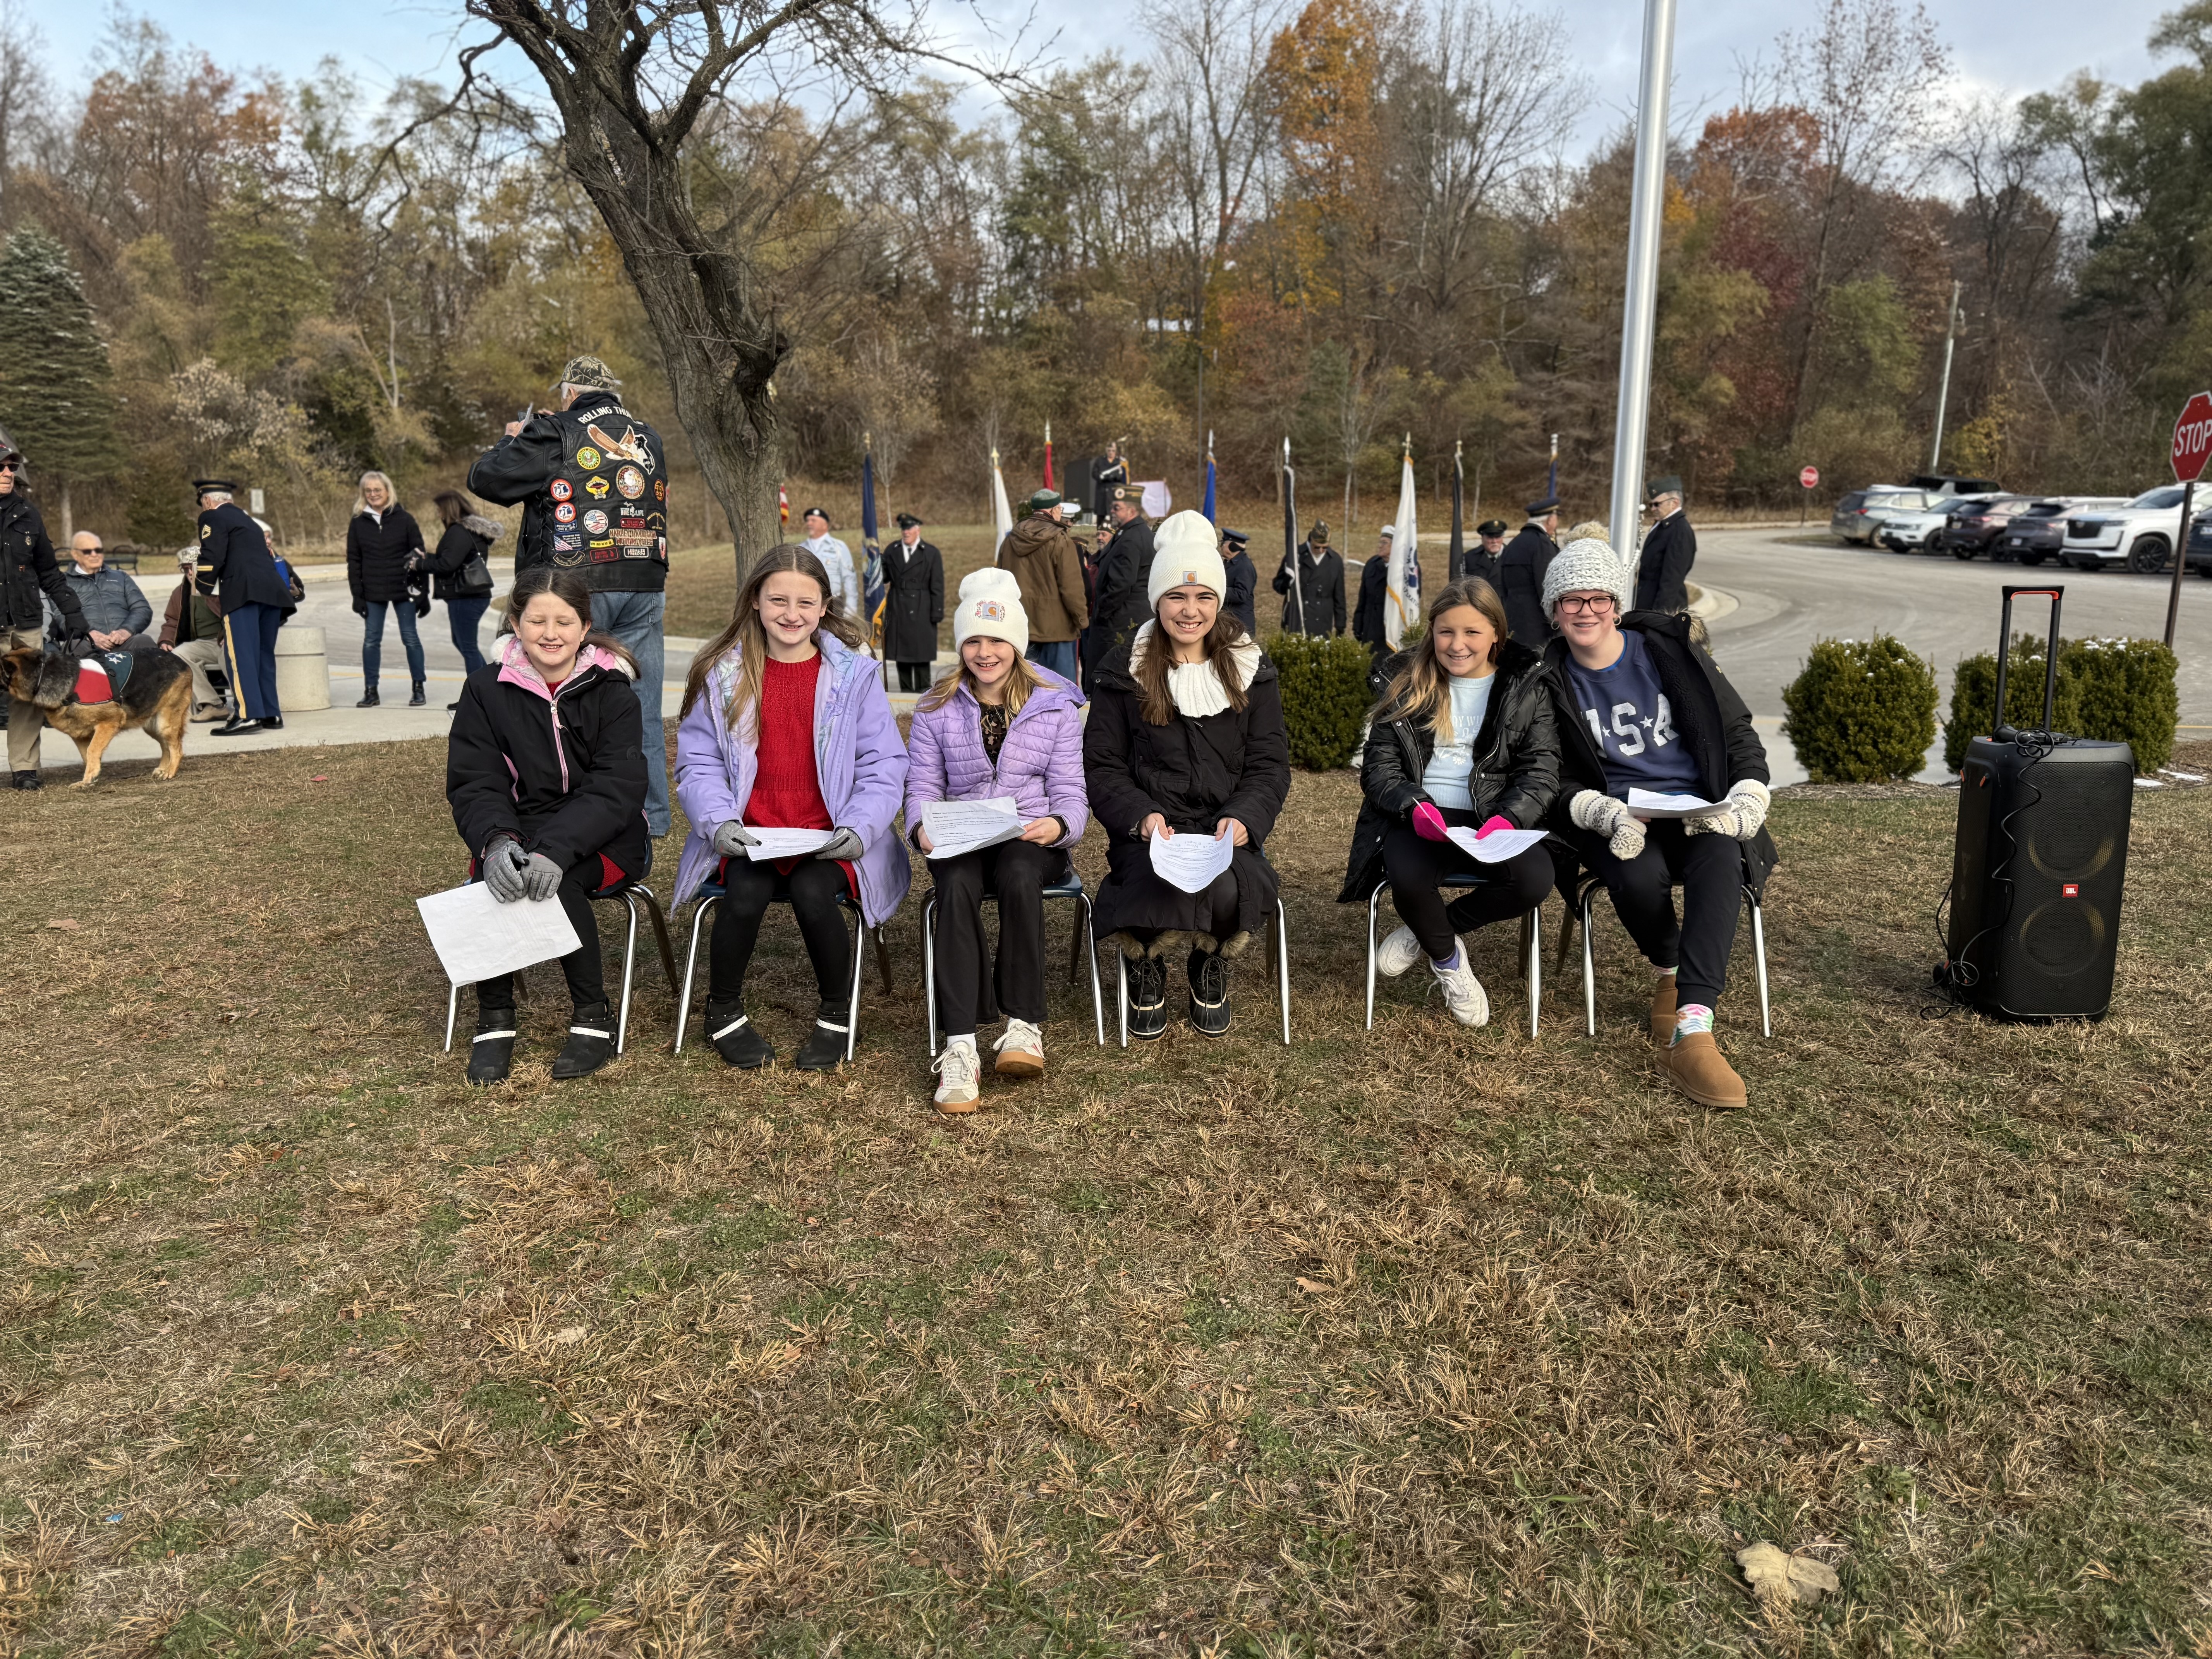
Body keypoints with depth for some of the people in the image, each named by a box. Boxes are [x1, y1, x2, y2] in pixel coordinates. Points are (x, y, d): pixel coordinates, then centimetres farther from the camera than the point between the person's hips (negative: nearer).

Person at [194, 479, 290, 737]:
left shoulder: (213, 517, 5)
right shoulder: (247, 520, 30)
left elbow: (213, 557, -7)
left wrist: (203, 585, 9)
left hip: (244, 591, -8)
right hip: (274, 590, 8)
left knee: (240, 654, -9)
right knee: (264, 654, 13)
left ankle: (247, 715, -15)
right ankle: (271, 714, 14)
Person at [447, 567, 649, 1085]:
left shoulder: (610, 690, -4)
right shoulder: (487, 688, 2)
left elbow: (616, 789, -15)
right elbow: (473, 785, -4)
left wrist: (555, 849, -32)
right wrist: (496, 841, -28)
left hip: (602, 836, -2)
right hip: (519, 826, 2)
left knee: (556, 879, -32)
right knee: (497, 870, -30)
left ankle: (593, 1016, -14)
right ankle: (495, 1017, -14)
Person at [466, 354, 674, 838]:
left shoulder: (554, 435, -4)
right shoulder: (649, 440, 13)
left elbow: (485, 480, -1)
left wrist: (514, 440, 19)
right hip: (644, 589, 5)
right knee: (640, 713, 7)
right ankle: (649, 826, 10)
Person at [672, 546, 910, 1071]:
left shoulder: (855, 675, 1)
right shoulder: (721, 674, 5)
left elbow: (884, 767, 1)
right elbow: (698, 763, 6)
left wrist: (859, 828, -15)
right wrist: (719, 822, -12)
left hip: (830, 839, -1)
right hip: (749, 836, 1)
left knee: (811, 892, -31)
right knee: (746, 892, -29)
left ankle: (836, 1016, -2)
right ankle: (723, 1012, 1)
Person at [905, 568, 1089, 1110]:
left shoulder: (1056, 707, 6)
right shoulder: (936, 710, 11)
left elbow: (1071, 793, 2)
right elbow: (923, 786, 6)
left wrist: (1058, 825, -22)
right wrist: (923, 827, -17)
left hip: (1033, 841, -1)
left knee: (1018, 876, -37)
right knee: (957, 886, -34)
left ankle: (1024, 1025, -29)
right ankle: (960, 1045, -39)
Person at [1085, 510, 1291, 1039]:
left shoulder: (1251, 671, 10)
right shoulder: (1124, 674, 6)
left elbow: (1270, 765, 7)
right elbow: (1102, 767, 4)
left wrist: (1243, 818, -13)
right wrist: (1141, 816, -15)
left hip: (1227, 831, 1)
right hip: (1151, 832, -1)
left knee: (1227, 890, -32)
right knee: (1180, 891, -34)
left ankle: (1210, 971, 5)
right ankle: (1146, 971, 3)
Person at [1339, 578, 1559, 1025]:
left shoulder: (1527, 686, 6)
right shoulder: (1406, 683, 7)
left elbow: (1541, 771, 0)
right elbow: (1380, 765, 3)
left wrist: (1507, 818, -21)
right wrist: (1414, 806, -19)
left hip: (1494, 819, 1)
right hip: (1420, 819, -1)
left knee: (1535, 879, -30)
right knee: (1408, 878, -34)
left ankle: (1425, 934, -2)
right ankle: (1448, 961, 2)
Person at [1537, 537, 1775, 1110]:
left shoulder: (1668, 649, 5)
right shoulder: (1552, 681, 4)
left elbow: (1739, 734, 8)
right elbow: (1561, 783, 3)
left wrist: (1748, 796, -10)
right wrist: (1604, 814, -19)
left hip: (1701, 809, 0)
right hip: (1617, 820, 0)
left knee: (1722, 861, -35)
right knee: (1638, 879, -35)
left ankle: (1692, 1032, -44)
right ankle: (1671, 973, 1)